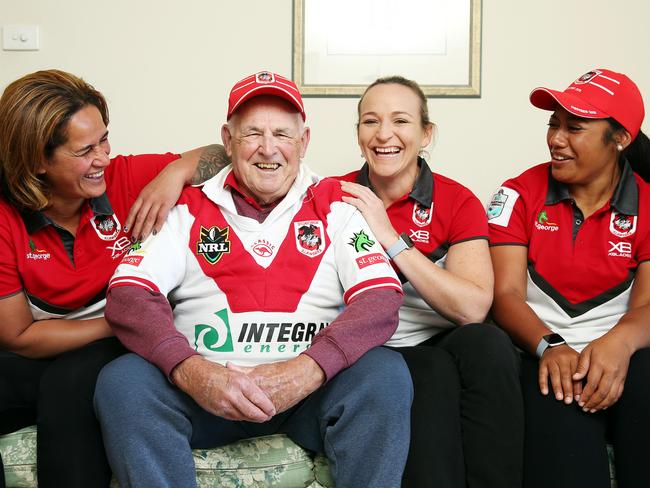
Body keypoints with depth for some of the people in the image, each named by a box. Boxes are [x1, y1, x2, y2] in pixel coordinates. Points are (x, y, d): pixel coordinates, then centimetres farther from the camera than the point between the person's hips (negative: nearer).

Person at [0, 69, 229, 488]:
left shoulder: (126, 177, -9)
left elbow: (219, 156, -1)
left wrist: (175, 171, -22)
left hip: (115, 353, 0)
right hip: (38, 357, 1)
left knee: (72, 384, -33)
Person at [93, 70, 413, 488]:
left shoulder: (334, 207, 8)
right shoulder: (189, 208, 10)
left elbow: (382, 298, -6)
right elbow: (127, 294, -3)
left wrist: (304, 371, -23)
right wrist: (191, 371, -23)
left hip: (310, 390, 0)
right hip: (203, 390, 1)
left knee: (386, 373, -28)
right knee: (121, 381, -26)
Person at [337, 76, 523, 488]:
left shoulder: (459, 202, 0)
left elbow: (473, 309, -16)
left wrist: (390, 237, -18)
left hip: (444, 343, 1)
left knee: (486, 342, -31)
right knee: (435, 373, -32)